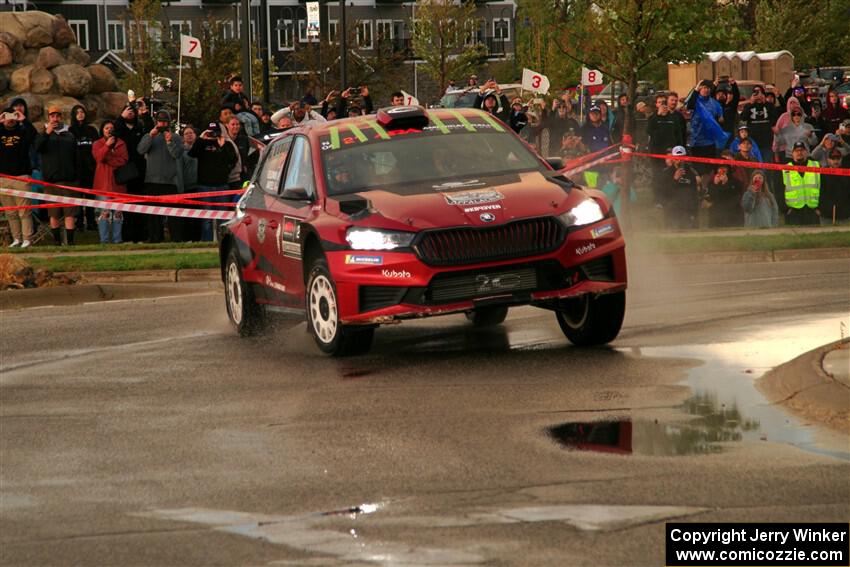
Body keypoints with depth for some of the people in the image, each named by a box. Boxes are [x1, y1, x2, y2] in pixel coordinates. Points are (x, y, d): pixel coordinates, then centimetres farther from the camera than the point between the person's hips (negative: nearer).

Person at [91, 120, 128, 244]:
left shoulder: (121, 143, 12)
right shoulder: (97, 144, 9)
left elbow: (124, 160, -1)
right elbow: (98, 157, -10)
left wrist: (108, 159, -8)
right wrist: (107, 145, -17)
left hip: (118, 182, 2)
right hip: (103, 183, -2)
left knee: (118, 212, 4)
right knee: (104, 212, -7)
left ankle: (117, 239, 8)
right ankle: (104, 240, -6)